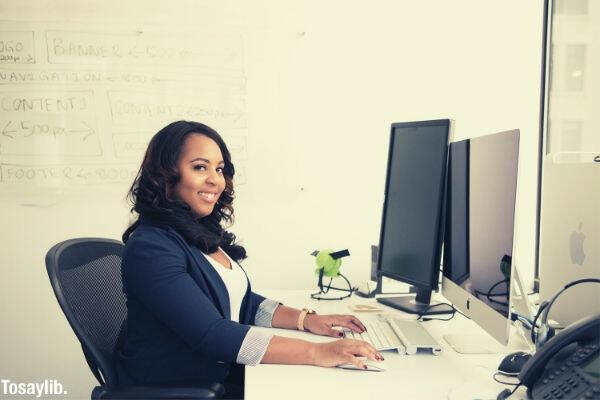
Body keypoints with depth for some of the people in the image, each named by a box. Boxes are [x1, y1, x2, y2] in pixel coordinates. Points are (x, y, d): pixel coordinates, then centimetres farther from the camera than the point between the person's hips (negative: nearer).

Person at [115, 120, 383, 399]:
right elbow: (212, 334, -27)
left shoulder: (203, 232, 7)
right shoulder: (150, 248, -20)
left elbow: (241, 302, 10)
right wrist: (317, 352, -29)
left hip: (224, 374, 7)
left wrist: (306, 320, -4)